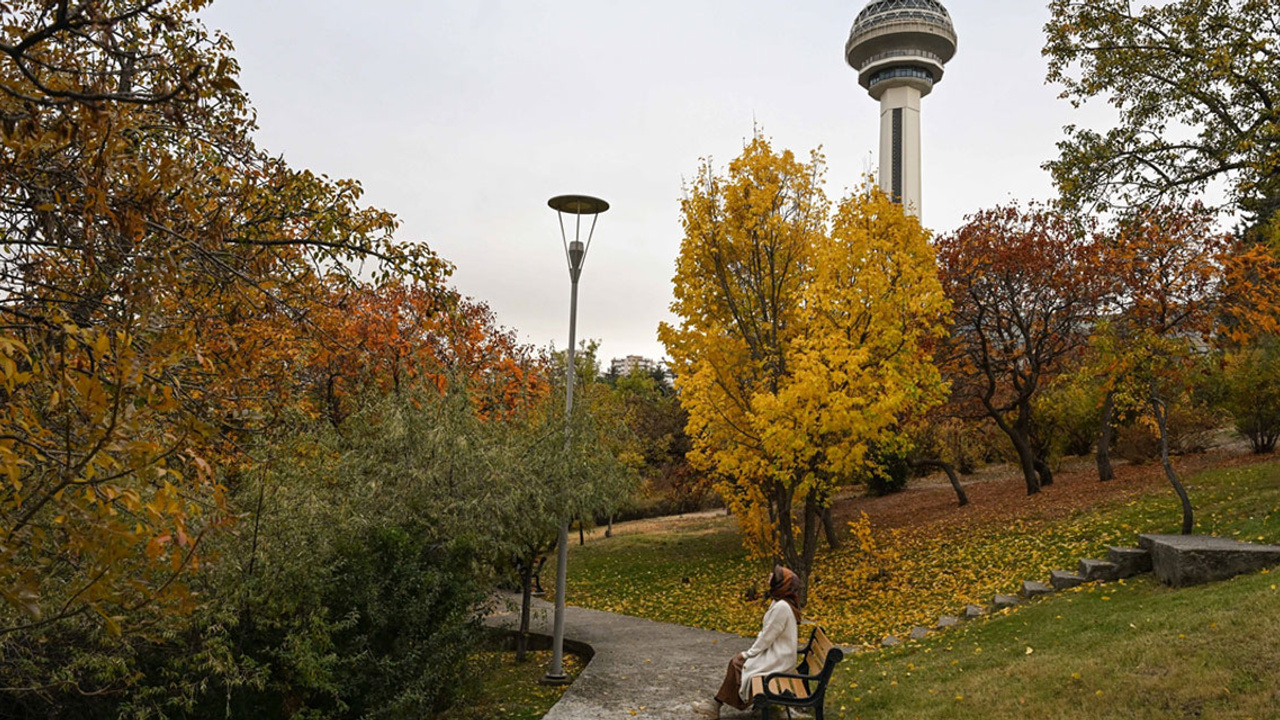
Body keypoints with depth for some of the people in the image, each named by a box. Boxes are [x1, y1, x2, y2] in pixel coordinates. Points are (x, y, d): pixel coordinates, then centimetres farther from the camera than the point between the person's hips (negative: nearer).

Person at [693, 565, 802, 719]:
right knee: (737, 662, 2)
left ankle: (717, 706, 4)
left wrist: (748, 654, -9)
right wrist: (750, 652, 8)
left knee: (738, 664, -8)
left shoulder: (781, 607, -24)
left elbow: (767, 636, -20)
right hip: (775, 652, 9)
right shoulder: (780, 602, 6)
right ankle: (717, 703, 2)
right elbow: (767, 632, 13)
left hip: (778, 660, -9)